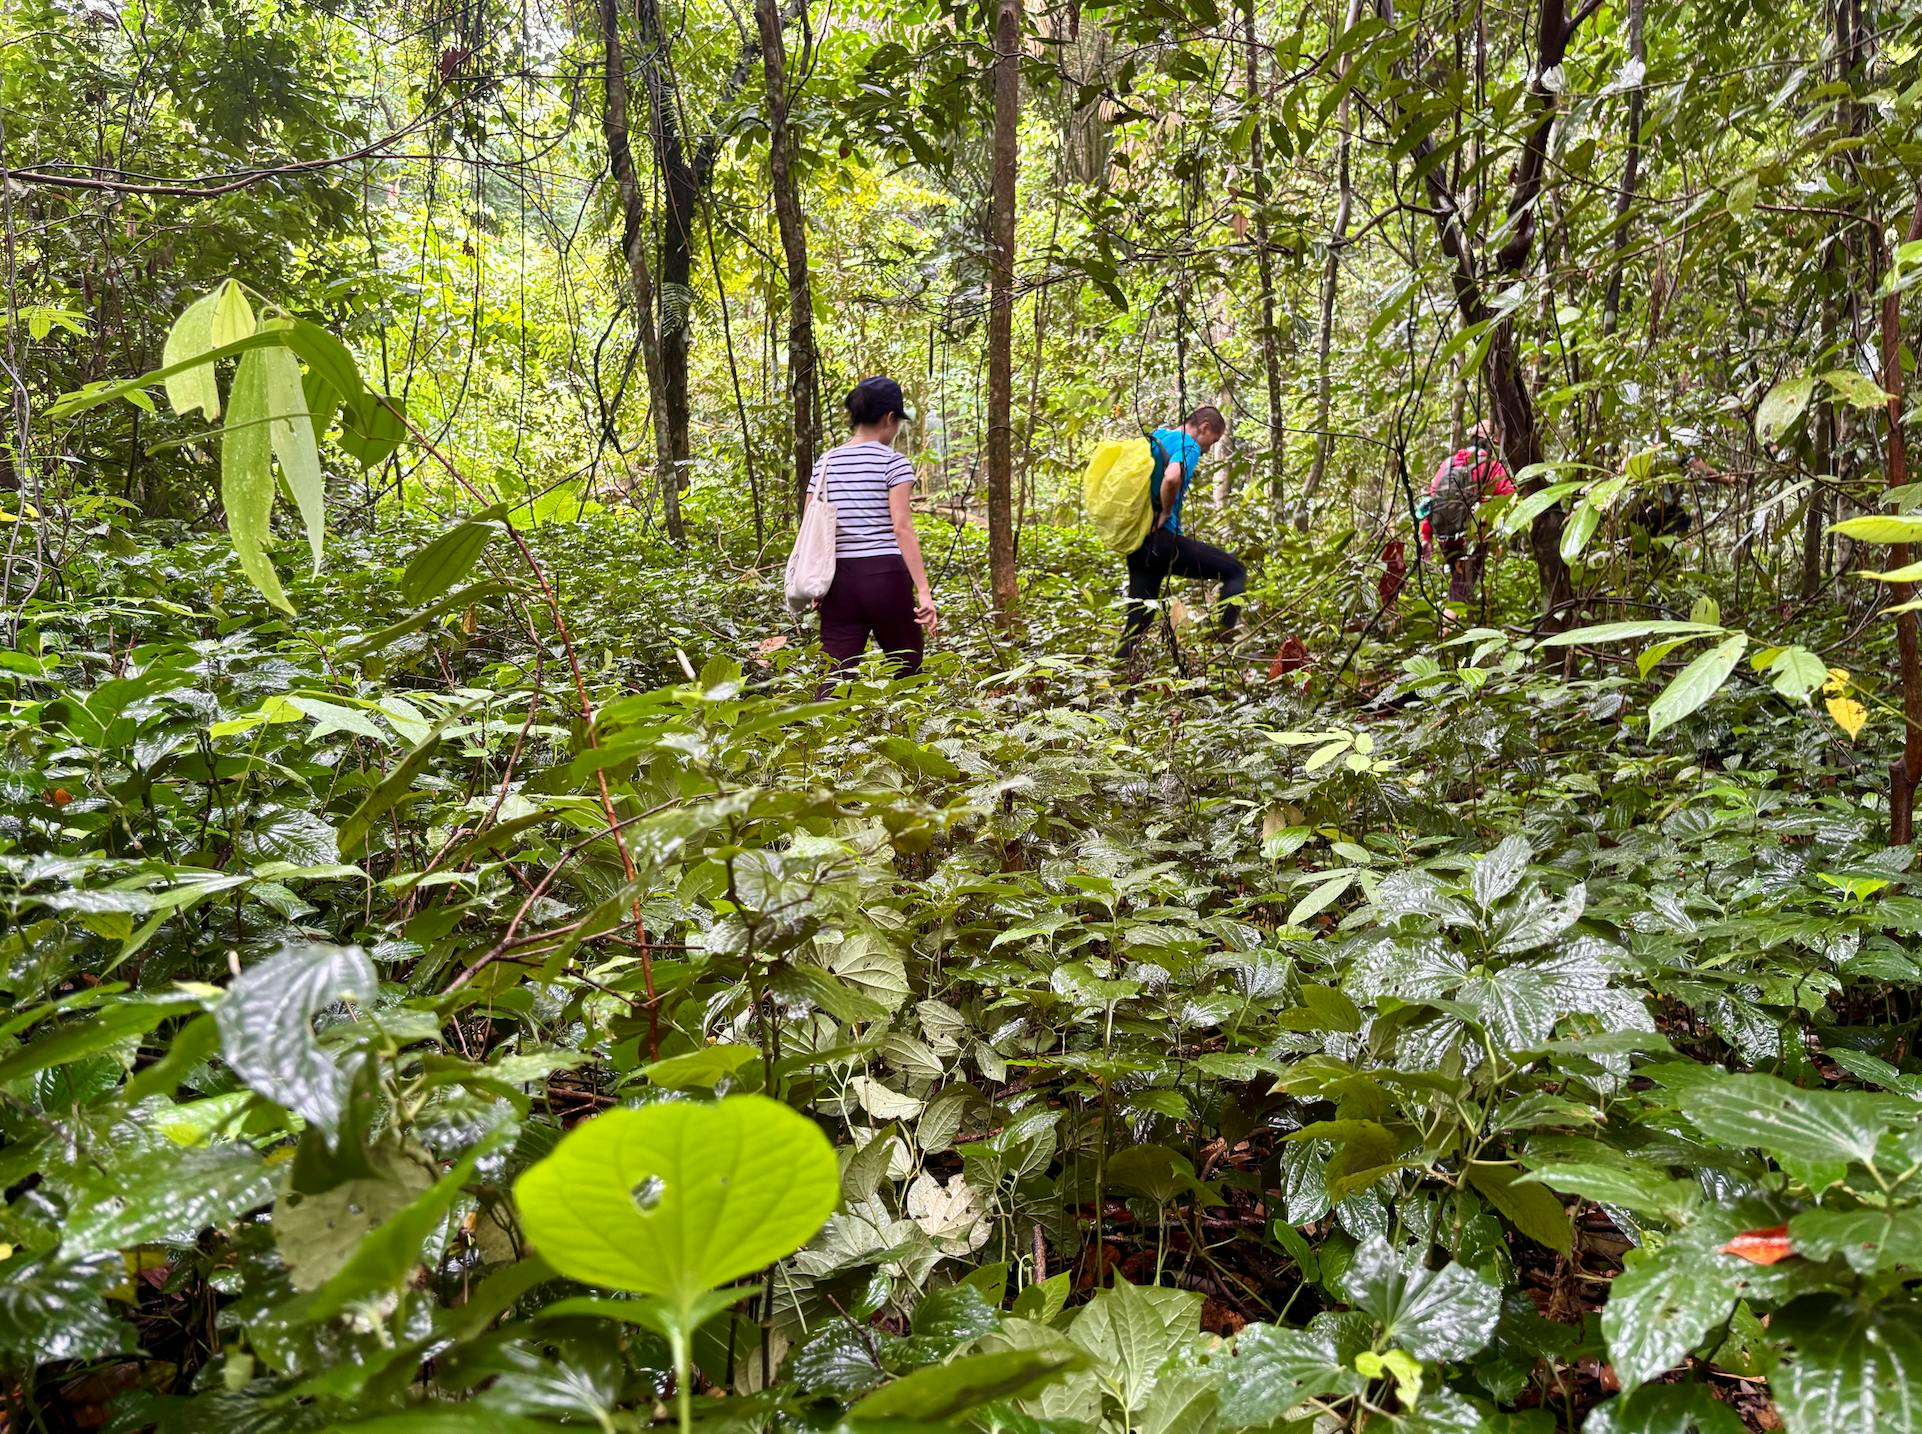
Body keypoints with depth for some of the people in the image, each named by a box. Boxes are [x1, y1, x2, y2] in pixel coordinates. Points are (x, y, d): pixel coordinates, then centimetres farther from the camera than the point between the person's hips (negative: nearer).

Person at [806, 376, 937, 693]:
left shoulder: (825, 463, 10)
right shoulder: (893, 462, -4)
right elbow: (902, 528, -12)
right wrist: (923, 591, -14)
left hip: (839, 577, 4)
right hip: (884, 575, -4)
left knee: (836, 677, 1)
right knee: (906, 668, 13)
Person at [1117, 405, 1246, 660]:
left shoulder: (1154, 438, 19)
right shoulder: (1188, 445, -7)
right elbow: (1171, 478, -30)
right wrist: (1166, 513, -14)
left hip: (1136, 542, 8)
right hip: (1162, 539, -8)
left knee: (1137, 618, 12)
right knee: (1235, 571, 0)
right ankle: (1224, 639, -10)